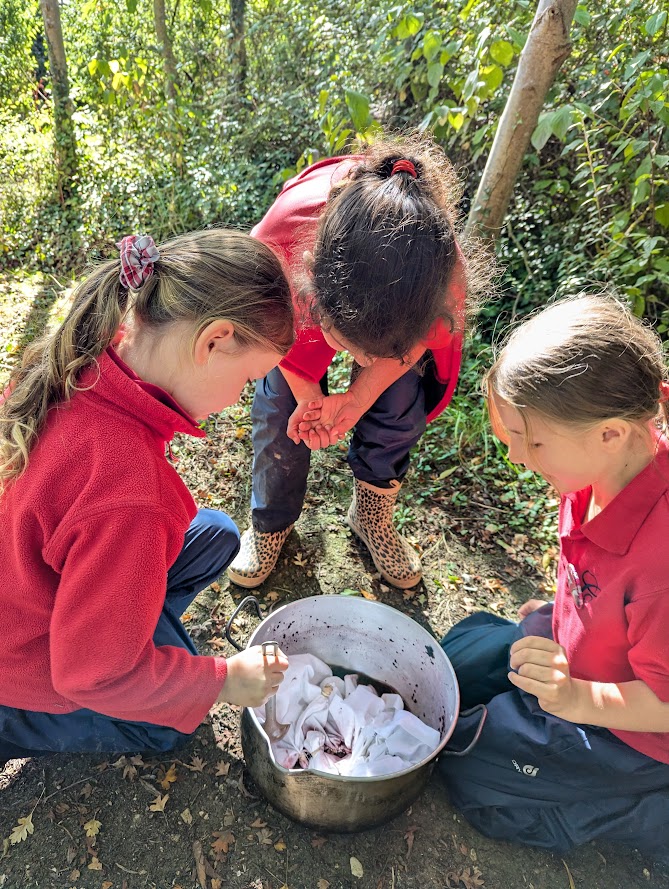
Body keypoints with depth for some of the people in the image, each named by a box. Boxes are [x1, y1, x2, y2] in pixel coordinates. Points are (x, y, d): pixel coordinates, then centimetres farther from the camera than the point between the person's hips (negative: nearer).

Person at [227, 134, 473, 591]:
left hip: (401, 306, 1)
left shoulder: (445, 275, -43)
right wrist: (308, 391, -22)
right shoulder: (283, 232, -45)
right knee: (281, 408, -6)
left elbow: (418, 341, -17)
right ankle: (271, 523, 21)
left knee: (398, 407, -8)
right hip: (297, 304, 0)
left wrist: (356, 399, -26)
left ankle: (374, 515, 23)